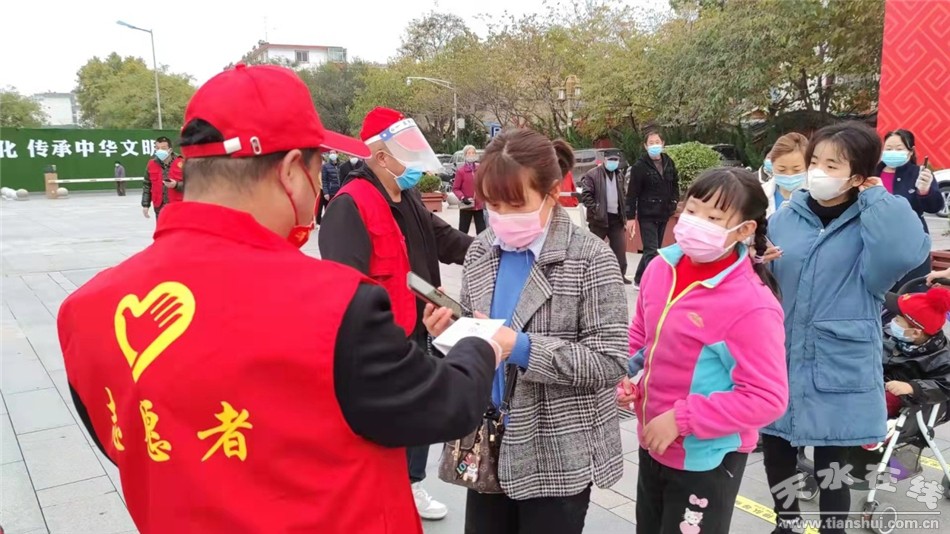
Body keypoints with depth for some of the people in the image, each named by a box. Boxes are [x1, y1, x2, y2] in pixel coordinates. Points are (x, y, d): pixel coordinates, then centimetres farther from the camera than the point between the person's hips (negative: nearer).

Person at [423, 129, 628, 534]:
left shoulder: (590, 258, -13)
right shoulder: (480, 251, 2)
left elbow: (610, 362, -16)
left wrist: (523, 348, -26)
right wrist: (449, 332, -12)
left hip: (558, 456, -4)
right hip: (487, 443, 5)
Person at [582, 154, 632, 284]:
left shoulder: (620, 175, 15)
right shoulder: (592, 174, -7)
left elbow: (624, 194, 21)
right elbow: (586, 194, -11)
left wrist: (624, 213, 11)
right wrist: (595, 209, -18)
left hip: (616, 217, 5)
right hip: (599, 217, -5)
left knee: (620, 247, 3)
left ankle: (620, 274, 10)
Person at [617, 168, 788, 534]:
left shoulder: (752, 305, -24)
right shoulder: (660, 268, -4)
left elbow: (768, 398, -23)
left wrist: (681, 418, -23)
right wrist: (626, 376, -5)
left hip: (706, 459, -6)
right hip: (652, 443, 7)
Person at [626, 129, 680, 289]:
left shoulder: (669, 163, 6)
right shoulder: (639, 166, -10)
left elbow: (675, 184, 20)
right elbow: (632, 193, -11)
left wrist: (674, 202, 7)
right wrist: (630, 217, -14)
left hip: (663, 215, 6)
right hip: (647, 215, -6)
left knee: (653, 250, 14)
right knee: (651, 251, -11)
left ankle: (639, 280, 28)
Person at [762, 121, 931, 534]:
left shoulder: (873, 225, -7)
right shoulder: (784, 219, 1)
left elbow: (907, 252, -29)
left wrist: (877, 198, -19)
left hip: (839, 371, -3)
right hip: (780, 364, 4)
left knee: (831, 464, 11)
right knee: (776, 453, 18)